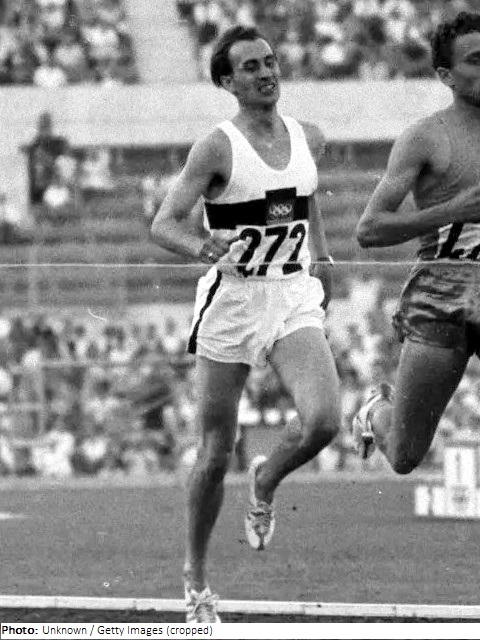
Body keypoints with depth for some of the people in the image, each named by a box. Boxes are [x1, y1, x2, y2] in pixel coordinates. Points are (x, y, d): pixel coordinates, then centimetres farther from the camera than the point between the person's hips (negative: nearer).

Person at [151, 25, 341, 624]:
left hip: (294, 299, 3)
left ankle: (266, 482, 12)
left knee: (322, 420, -21)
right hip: (231, 302, -3)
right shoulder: (217, 147, -9)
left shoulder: (308, 139, 6)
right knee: (216, 452, 2)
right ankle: (195, 578, 20)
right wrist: (201, 246, -33)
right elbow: (163, 224, -14)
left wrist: (321, 256, 19)